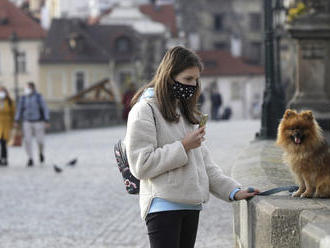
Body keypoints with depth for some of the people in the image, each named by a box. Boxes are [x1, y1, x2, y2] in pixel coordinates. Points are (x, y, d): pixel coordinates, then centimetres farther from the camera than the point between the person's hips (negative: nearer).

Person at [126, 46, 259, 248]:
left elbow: (204, 161, 19)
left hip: (191, 205, 8)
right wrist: (182, 147, -14)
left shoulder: (186, 111, 21)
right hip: (163, 206, -8)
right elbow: (141, 165, -15)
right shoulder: (145, 110, -7)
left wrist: (233, 190, 8)